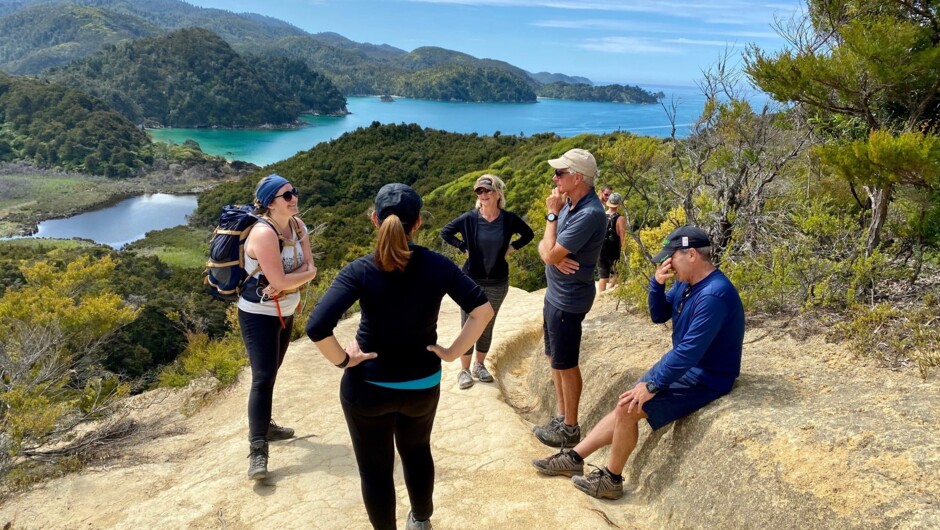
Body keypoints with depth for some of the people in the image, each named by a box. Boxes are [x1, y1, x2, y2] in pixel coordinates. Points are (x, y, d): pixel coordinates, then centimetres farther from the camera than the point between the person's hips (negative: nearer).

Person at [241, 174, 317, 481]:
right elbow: (279, 281, -30)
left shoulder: (297, 225, -1)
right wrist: (302, 274, -12)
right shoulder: (264, 233, -26)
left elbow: (311, 269, -5)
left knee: (271, 372, 20)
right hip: (258, 315, -8)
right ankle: (257, 449, -9)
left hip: (285, 312, 8)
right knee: (263, 377, -12)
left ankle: (264, 426, 36)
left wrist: (289, 279, -22)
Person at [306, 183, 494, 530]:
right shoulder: (437, 266, -11)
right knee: (417, 450, 30)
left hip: (368, 386, -3)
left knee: (375, 468, 17)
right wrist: (452, 352, -3)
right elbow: (483, 309, -10)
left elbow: (317, 328, -28)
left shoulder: (360, 271, -19)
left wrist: (343, 360, -11)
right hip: (423, 384, 4)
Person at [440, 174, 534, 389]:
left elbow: (528, 234, 9)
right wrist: (464, 248, -7)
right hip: (471, 281, -1)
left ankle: (479, 366, 30)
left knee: (487, 326, 13)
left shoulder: (509, 219, -8)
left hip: (498, 283, 2)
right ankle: (464, 370, 16)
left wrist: (511, 248, -2)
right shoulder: (469, 218, -11)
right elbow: (445, 232, 1)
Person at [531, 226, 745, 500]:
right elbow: (658, 315, 11)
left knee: (628, 408, -15)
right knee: (625, 405, 5)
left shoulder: (714, 295, -28)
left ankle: (611, 480, 4)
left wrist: (652, 385, -24)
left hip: (705, 379, -9)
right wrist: (657, 282, -8)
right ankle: (574, 458, 15)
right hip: (680, 364, 9)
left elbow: (690, 351, -31)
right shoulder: (686, 282, 2)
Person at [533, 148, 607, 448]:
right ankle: (561, 417, 33)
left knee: (566, 364, 3)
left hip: (568, 299, -9)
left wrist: (552, 214, -12)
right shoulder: (569, 204, 5)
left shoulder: (590, 214, -24)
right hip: (555, 293, 9)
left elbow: (551, 254, -23)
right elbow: (544, 246, 7)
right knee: (555, 359, 18)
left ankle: (570, 428, 18)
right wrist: (554, 257, -16)